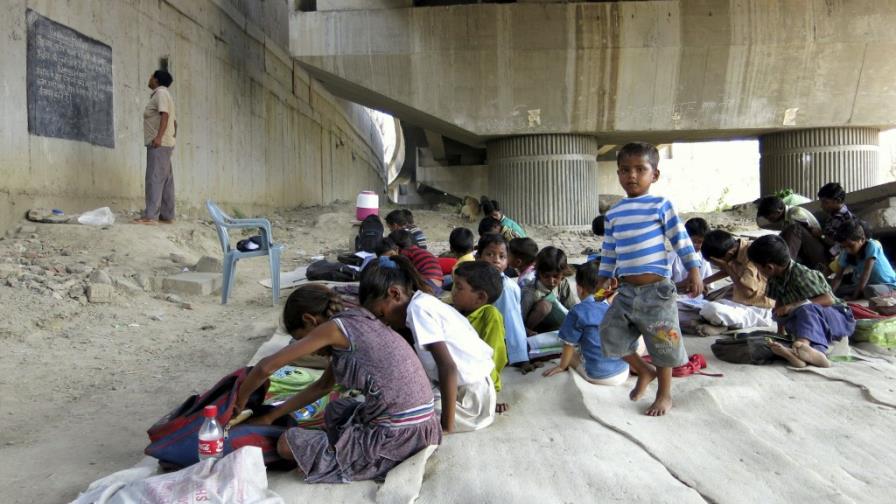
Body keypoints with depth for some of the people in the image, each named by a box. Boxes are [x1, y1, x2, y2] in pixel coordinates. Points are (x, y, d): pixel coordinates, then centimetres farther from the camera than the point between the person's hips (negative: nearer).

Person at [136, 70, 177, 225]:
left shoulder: (161, 92, -4)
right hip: (165, 144, 10)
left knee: (154, 178, -14)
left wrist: (159, 136, -27)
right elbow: (174, 121, 22)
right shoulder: (165, 94, 25)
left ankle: (150, 215, -19)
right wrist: (172, 138, 22)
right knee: (165, 180, 5)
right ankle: (167, 216, 4)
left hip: (159, 144, -10)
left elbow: (165, 115, -19)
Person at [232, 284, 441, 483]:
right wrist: (269, 417, 26)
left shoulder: (335, 327, -8)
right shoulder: (355, 324, 16)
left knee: (288, 443, 4)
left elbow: (266, 367, -8)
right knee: (334, 410, 31)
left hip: (396, 437, -9)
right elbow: (323, 386, 24)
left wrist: (239, 403, 11)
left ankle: (381, 460, 2)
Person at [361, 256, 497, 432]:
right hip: (473, 389, 9)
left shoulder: (417, 308, -17)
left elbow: (448, 367, -24)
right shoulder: (424, 302, 10)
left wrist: (447, 427, -21)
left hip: (471, 399, -9)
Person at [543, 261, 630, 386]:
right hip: (623, 374, 5)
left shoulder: (578, 311, -12)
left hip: (598, 377, -5)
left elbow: (569, 344, -4)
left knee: (569, 354, 20)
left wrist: (562, 366, 13)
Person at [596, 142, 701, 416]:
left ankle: (664, 394, 28)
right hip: (626, 289, 5)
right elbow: (609, 251, 15)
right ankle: (644, 371, 30)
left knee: (662, 344, 7)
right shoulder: (613, 214, 8)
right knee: (611, 334, 5)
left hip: (656, 288, -5)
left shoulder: (660, 205, -6)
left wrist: (693, 270, -10)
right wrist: (604, 279, 14)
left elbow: (681, 239, -6)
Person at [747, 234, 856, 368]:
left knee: (807, 309, -39)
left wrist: (793, 306, -32)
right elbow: (779, 301, 12)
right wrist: (780, 332, 7)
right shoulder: (775, 278, 2)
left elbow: (828, 299, -26)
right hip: (814, 322, 7)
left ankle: (803, 343, -63)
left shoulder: (801, 274, -23)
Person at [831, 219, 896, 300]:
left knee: (870, 290, -37)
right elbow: (838, 277, -10)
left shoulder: (872, 246, -24)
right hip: (868, 285, 6)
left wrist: (854, 297, -30)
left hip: (889, 285, -6)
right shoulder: (845, 253, -7)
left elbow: (865, 274, -28)